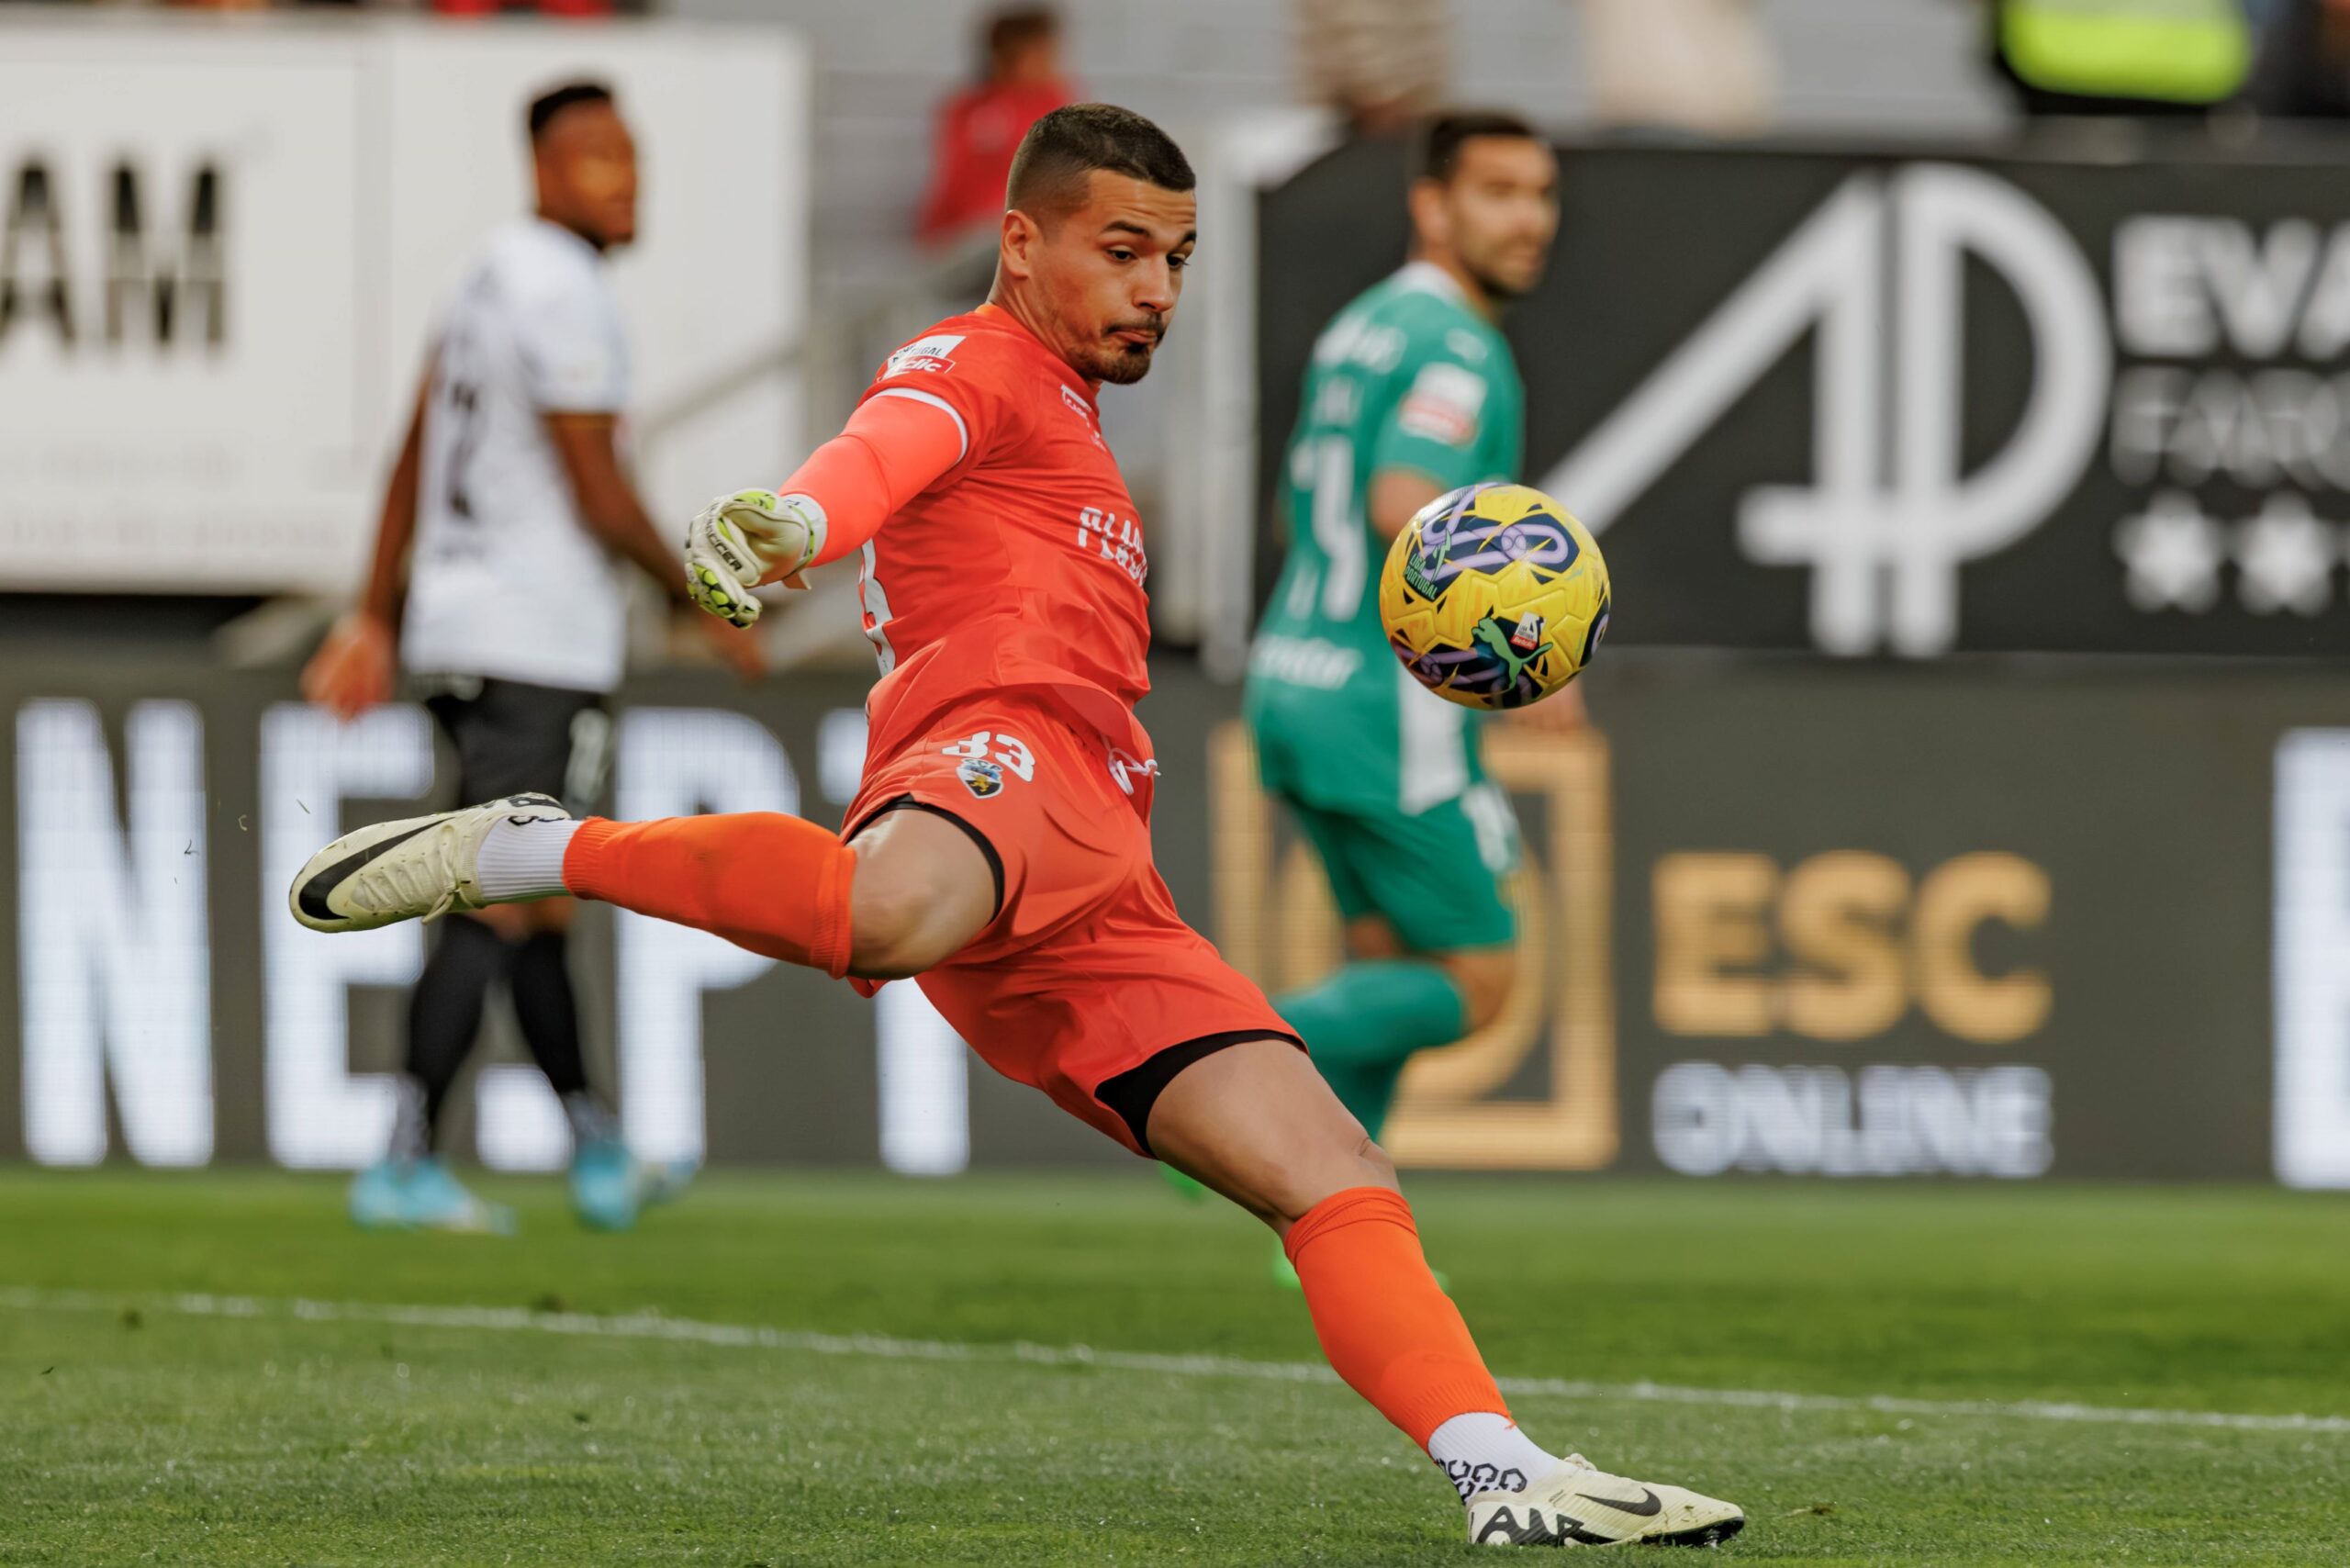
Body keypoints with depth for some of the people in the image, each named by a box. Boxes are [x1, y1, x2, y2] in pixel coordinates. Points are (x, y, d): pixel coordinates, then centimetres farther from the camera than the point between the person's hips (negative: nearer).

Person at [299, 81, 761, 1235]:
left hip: (452, 627, 10)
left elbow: (414, 458, 19)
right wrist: (698, 601, -2)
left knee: (535, 900, 15)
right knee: (501, 905, -8)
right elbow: (600, 498, -15)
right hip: (541, 644, -10)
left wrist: (377, 616, 22)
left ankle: (598, 1156, 24)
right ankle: (405, 1164, -11)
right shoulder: (565, 295, -14)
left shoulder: (489, 278, 15)